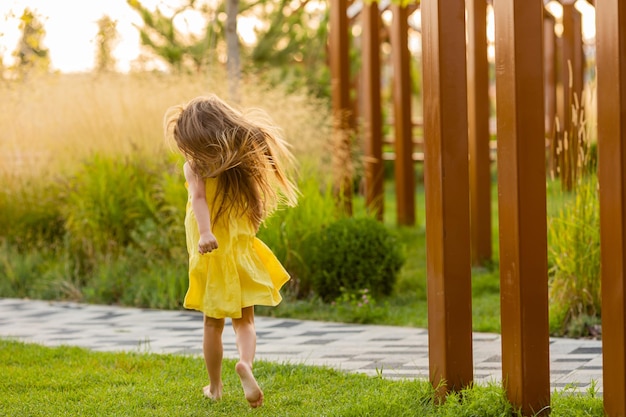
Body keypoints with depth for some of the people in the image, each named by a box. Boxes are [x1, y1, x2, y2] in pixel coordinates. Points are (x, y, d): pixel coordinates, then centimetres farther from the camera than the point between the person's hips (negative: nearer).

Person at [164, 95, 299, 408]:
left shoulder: (195, 165, -9)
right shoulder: (242, 162, 2)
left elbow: (199, 197, -27)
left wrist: (205, 233, -41)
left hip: (211, 255, -2)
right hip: (241, 253, 2)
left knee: (213, 324, 13)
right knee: (244, 321, 7)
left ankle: (215, 386, 22)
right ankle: (246, 363, -22)